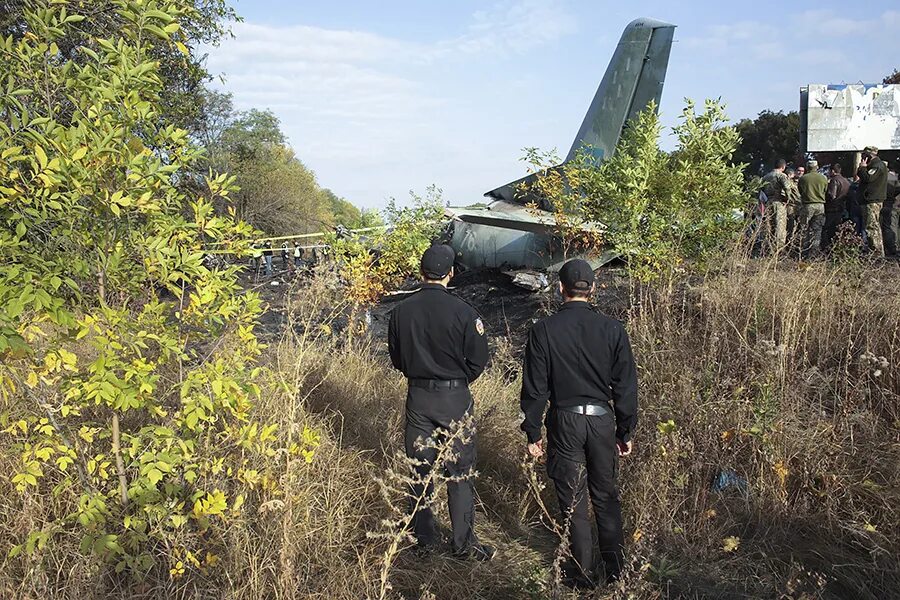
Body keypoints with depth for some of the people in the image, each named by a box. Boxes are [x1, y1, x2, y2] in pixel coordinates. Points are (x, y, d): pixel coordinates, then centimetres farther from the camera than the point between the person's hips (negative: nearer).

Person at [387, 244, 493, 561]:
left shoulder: (401, 311, -5)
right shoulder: (463, 312, -15)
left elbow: (397, 358, 5)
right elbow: (479, 359, -7)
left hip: (418, 397, 3)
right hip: (455, 398, -3)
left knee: (419, 471, 14)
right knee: (460, 474, 9)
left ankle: (424, 539, 25)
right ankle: (464, 542, 18)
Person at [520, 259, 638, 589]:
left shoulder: (543, 330, -11)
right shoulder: (612, 329, -6)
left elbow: (534, 387, -7)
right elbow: (625, 386, -1)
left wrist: (533, 432, 3)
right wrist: (625, 431, 10)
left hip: (564, 423, -2)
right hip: (602, 420, 2)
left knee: (573, 501, 10)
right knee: (606, 496, 18)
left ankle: (584, 574, 21)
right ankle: (615, 568, 28)